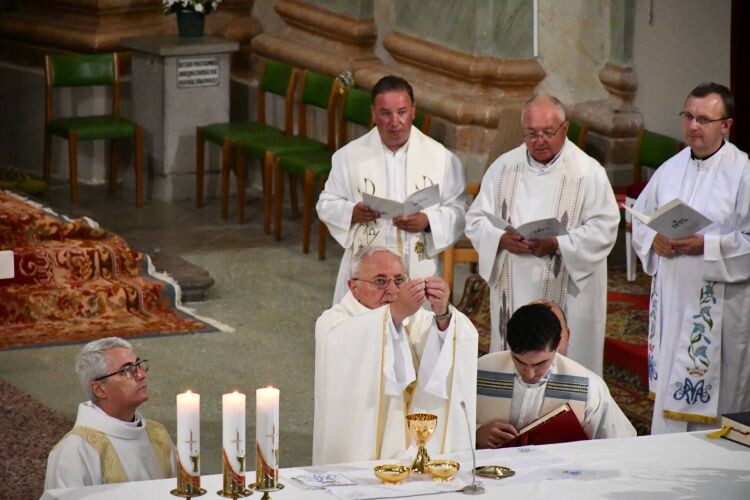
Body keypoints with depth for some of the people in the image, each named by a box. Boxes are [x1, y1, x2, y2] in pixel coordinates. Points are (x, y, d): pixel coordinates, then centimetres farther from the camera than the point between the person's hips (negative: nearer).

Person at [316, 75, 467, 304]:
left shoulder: (440, 157, 1)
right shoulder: (349, 156, 2)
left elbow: (457, 210, 5)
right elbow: (326, 204, 9)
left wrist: (428, 221, -14)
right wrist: (352, 213, -12)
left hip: (418, 272, 0)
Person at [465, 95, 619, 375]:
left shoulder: (588, 172, -4)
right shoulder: (504, 168, 7)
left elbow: (604, 227, -8)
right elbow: (476, 220, 7)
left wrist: (557, 244, -20)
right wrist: (502, 239, -14)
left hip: (566, 294, -3)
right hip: (512, 292, 3)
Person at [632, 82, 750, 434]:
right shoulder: (671, 169, 10)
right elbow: (639, 218, 17)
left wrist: (706, 246, -21)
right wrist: (653, 240, -4)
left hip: (718, 306, -6)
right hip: (670, 297, 6)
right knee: (669, 389, 12)